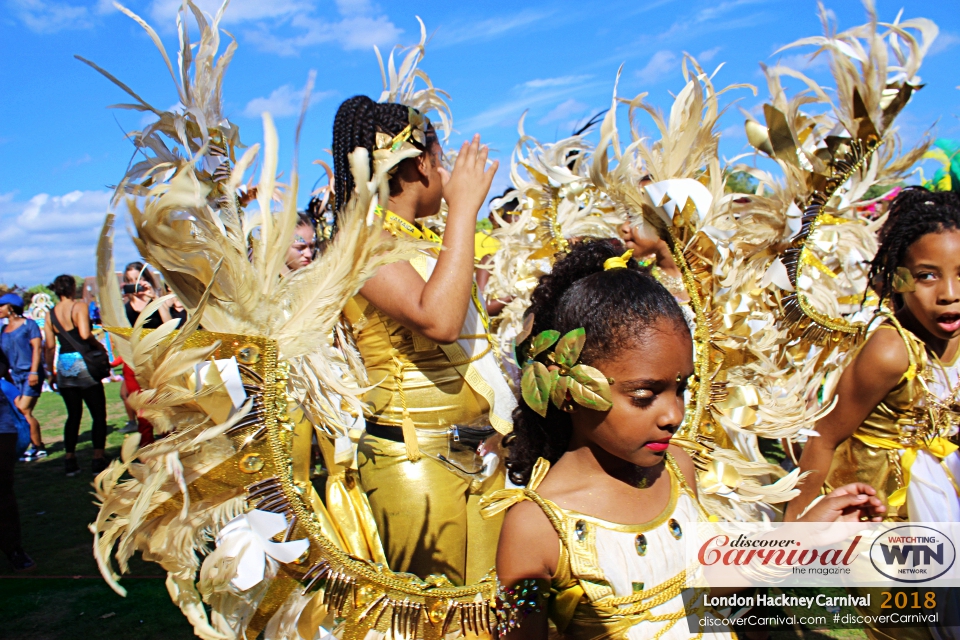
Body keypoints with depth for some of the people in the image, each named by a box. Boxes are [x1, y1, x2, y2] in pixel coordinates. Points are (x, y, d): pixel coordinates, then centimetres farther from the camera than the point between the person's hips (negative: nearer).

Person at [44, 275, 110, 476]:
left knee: (73, 414, 15)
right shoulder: (79, 307, -8)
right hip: (83, 364, -6)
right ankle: (98, 459, -4)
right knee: (98, 414, 1)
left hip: (63, 366, 6)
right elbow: (84, 334, -23)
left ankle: (70, 460, 16)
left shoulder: (50, 314, 8)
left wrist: (51, 371, 14)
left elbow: (50, 346, 8)